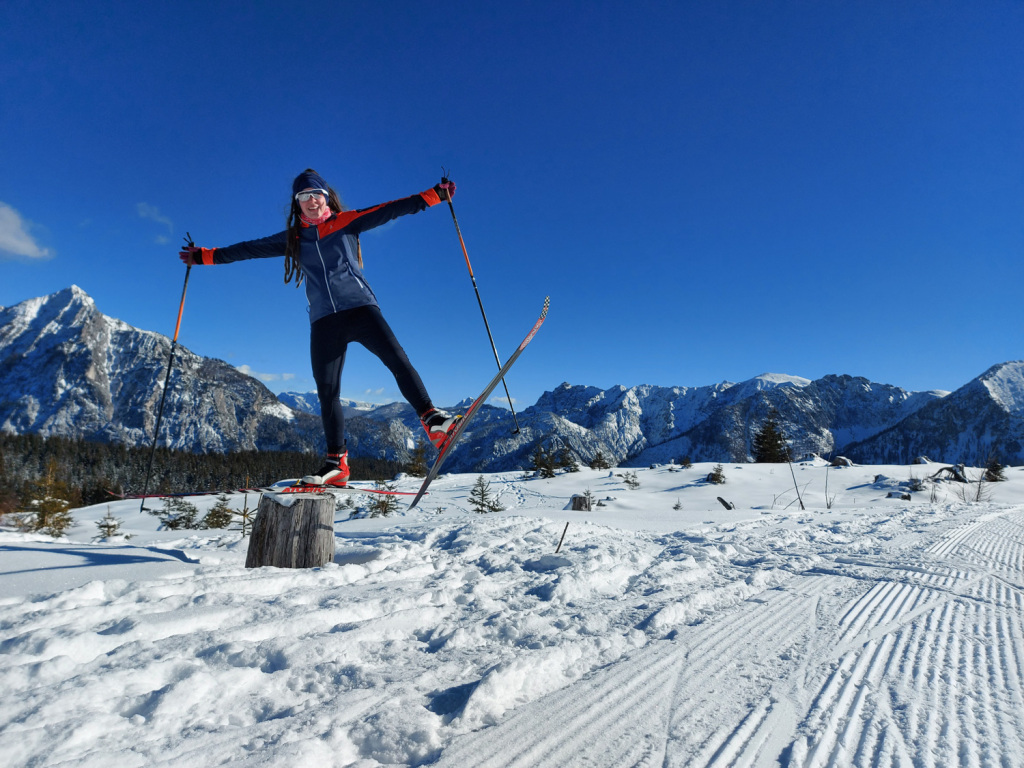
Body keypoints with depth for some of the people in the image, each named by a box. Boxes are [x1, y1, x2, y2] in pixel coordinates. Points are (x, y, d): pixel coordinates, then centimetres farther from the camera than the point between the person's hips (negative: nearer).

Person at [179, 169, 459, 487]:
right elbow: (248, 249, 27)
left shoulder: (346, 222, 11)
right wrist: (204, 256, 29)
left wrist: (435, 194, 1)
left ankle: (431, 419, -20)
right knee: (327, 392, -3)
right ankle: (336, 463, 2)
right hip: (324, 322, 3)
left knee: (397, 359, -23)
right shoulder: (293, 239, 18)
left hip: (359, 308, -2)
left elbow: (390, 209, 5)